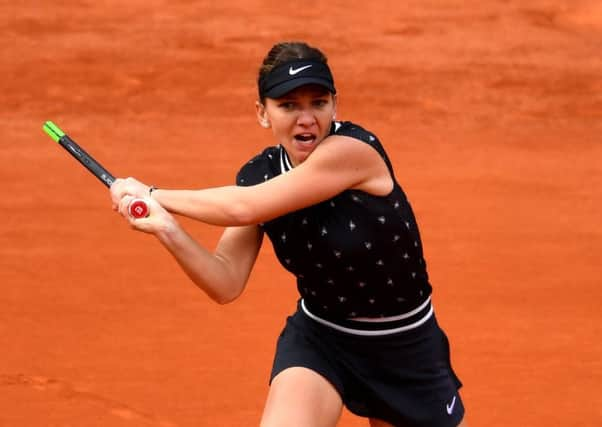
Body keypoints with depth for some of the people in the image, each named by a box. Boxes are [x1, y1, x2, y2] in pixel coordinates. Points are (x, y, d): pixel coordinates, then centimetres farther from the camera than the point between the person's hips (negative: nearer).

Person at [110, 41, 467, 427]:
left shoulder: (355, 149, -26)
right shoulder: (258, 176, -7)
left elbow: (243, 208, -30)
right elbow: (227, 284, -13)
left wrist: (153, 194, -19)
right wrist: (165, 228, -27)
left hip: (406, 347, -2)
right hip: (318, 339, 2)